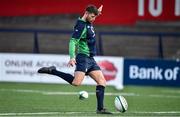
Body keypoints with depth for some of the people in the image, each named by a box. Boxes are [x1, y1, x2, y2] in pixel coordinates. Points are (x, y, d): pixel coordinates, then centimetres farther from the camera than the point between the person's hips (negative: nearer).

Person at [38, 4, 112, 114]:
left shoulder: (89, 23, 12)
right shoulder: (81, 26, -15)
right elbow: (73, 42, -24)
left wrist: (97, 12, 33)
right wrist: (72, 57, -34)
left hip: (90, 59, 9)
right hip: (83, 58, -9)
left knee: (102, 81, 3)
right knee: (76, 82, -23)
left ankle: (100, 108, 3)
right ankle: (52, 71, -11)